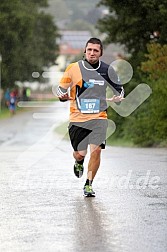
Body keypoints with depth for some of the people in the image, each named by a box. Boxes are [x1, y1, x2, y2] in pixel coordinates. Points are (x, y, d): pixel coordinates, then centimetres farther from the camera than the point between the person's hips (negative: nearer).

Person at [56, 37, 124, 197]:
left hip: (99, 118, 0)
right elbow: (61, 90, 6)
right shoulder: (73, 68, -2)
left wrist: (118, 98, -7)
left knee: (96, 150, -14)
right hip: (77, 118, 0)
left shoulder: (107, 70, 2)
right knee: (80, 154, 2)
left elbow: (119, 89, 16)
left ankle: (89, 184, 3)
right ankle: (79, 163, 42)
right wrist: (63, 96, -17)